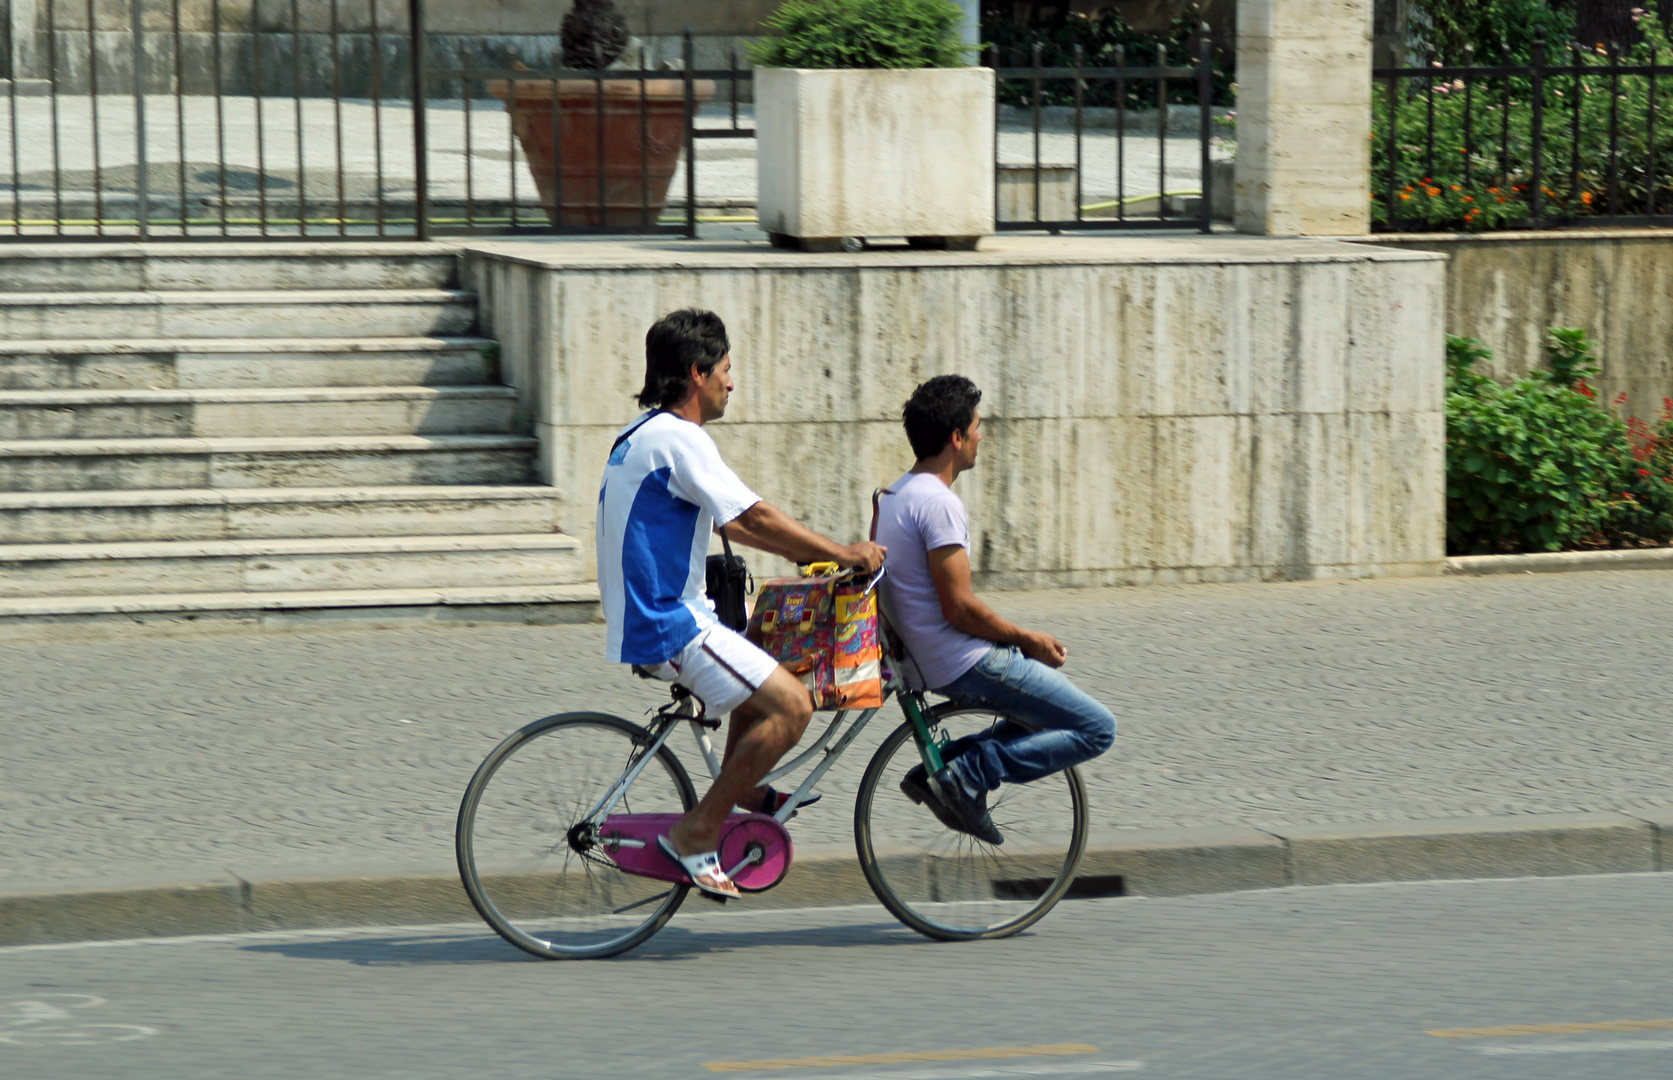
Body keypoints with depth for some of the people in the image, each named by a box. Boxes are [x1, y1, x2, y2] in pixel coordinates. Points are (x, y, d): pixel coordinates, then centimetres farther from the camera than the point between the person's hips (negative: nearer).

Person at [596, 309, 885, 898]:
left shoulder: (645, 434, 17)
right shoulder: (678, 439, -16)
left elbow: (729, 519, 25)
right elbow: (756, 518, -17)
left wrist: (809, 551, 23)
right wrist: (844, 553, -7)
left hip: (651, 612, 11)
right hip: (666, 625, -11)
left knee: (766, 667, 28)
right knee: (790, 705, -15)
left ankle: (739, 791, 24)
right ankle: (697, 833, -10)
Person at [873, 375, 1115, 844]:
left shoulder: (894, 496, 13)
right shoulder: (937, 503, -18)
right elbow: (960, 607, -22)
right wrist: (1028, 640, -8)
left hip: (924, 659, 10)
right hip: (965, 664, -10)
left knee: (1059, 695, 27)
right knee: (1097, 728, -7)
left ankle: (937, 769, 13)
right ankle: (968, 777, -11)